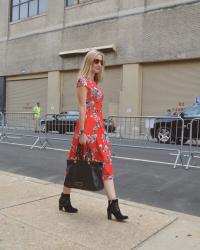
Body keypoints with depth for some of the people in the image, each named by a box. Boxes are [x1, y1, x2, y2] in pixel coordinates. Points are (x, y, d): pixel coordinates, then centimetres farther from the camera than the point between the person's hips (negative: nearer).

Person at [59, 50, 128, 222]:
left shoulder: (95, 83, 18)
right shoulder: (83, 81, -7)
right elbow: (82, 107, -15)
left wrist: (99, 127, 17)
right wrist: (82, 132, -19)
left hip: (99, 127, 9)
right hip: (88, 126, -9)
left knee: (106, 163, 2)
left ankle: (113, 205, 4)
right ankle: (65, 198, 22)